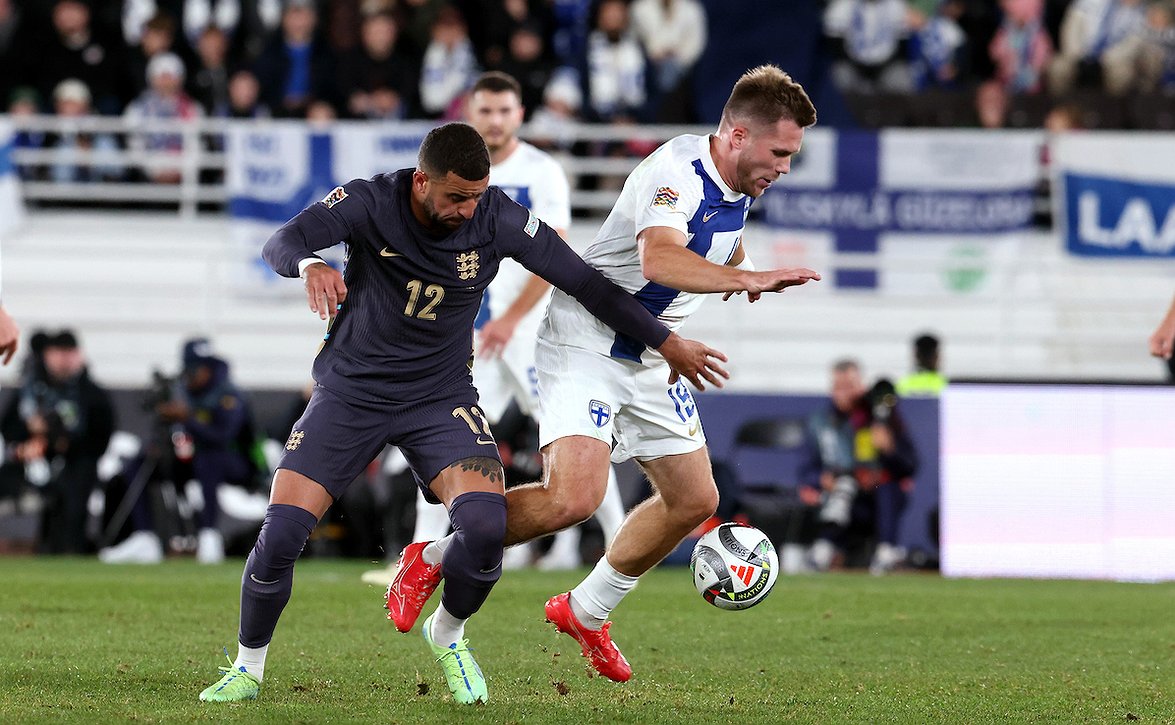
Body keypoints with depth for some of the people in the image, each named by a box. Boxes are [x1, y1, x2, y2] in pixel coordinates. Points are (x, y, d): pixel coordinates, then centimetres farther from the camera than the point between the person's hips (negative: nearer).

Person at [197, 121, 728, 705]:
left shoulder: (496, 218, -13)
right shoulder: (370, 203, -17)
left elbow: (583, 282, -6)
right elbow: (278, 246, -29)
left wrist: (666, 342, -4)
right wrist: (308, 265, -53)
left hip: (440, 396, 1)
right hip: (350, 390, -1)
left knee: (486, 526, -25)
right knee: (280, 536, -15)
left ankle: (447, 635, 8)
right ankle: (248, 669, 11)